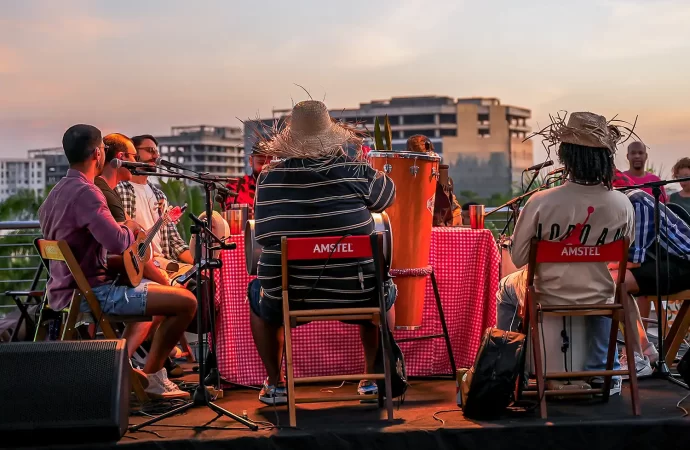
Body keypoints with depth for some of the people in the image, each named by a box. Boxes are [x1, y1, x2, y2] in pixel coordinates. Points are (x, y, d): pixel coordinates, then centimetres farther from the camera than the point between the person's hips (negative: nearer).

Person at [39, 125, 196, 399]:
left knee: (153, 292, 28)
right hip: (91, 293, -11)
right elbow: (118, 243, -28)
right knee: (186, 301, -13)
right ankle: (150, 376, 2)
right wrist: (130, 228, -5)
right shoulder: (86, 192, -18)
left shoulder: (57, 192, 12)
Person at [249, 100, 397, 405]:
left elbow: (263, 235, 1)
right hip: (355, 295, 0)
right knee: (384, 293, 35)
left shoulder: (269, 177, -5)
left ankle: (275, 385, 31)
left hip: (288, 298, 0)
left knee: (257, 294, 35)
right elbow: (389, 197, 12)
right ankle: (373, 379, 34)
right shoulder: (355, 171, -7)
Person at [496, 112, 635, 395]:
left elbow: (518, 258, -13)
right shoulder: (622, 205, -17)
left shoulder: (541, 202, -25)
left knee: (506, 288, 32)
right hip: (597, 299, 2)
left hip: (547, 296, -2)